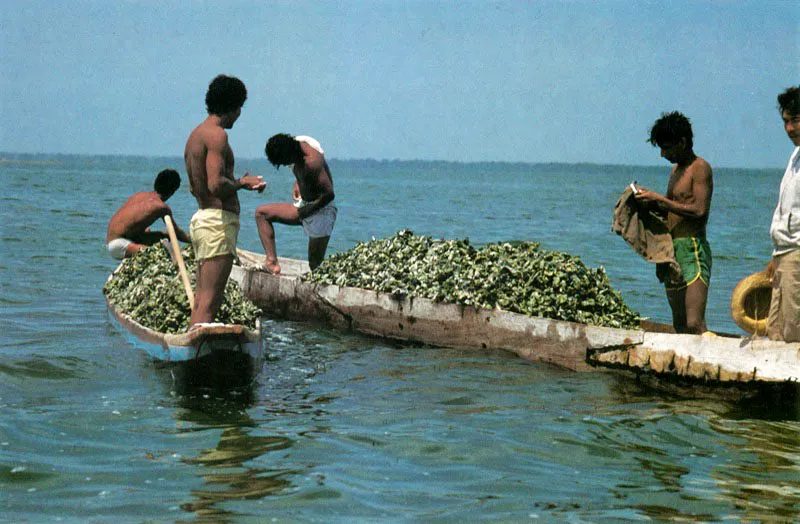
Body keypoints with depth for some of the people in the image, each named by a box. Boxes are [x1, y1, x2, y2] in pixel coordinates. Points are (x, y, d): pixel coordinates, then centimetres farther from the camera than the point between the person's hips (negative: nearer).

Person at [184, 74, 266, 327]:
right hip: (218, 221, -10)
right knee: (209, 302, -11)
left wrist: (240, 182, 21)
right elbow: (216, 184, -23)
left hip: (201, 218, 10)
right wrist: (241, 183, -4)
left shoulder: (195, 134, 18)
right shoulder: (216, 134, -12)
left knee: (201, 300, 12)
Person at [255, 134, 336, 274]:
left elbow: (329, 194, -29)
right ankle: (272, 262, -3)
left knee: (315, 263, -9)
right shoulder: (296, 143, -5)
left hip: (321, 209, -9)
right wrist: (297, 183, 0)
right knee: (261, 213, 5)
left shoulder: (311, 162, -30)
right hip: (304, 205, 9)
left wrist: (308, 210, -19)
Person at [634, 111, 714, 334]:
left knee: (694, 324, -17)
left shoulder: (700, 168, -7)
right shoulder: (676, 169, 19)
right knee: (679, 325, 8)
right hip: (673, 250, 9)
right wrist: (650, 201, 6)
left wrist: (659, 199, -15)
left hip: (692, 249, -9)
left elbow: (699, 210, -19)